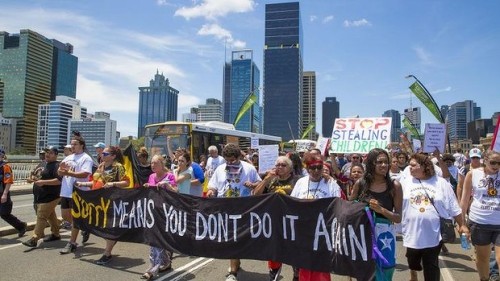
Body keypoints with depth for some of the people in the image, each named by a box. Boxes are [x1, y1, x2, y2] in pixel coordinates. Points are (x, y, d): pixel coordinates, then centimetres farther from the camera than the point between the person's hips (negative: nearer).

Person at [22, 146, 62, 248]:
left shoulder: (56, 166, -16)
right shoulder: (47, 165, 16)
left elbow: (59, 180, -29)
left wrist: (43, 182, -31)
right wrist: (34, 180, 17)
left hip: (49, 197, -10)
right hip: (43, 196, 10)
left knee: (41, 217, -12)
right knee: (51, 216, 17)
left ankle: (34, 239, -11)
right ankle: (55, 234, 28)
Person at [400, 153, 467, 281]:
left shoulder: (441, 183, -4)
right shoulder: (405, 182, -2)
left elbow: (454, 208, 3)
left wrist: (462, 225, 5)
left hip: (433, 236, -2)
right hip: (412, 234, 2)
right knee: (413, 264, 22)